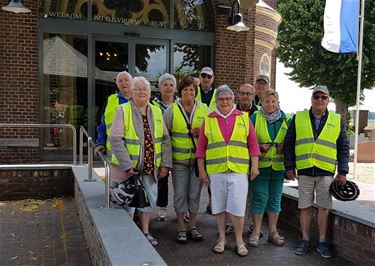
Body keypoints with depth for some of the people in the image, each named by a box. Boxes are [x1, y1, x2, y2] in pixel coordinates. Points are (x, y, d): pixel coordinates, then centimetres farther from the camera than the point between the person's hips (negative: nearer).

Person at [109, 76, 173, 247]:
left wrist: (165, 163, 1)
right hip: (128, 167, -4)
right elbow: (115, 139, -14)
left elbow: (165, 139, 8)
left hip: (150, 168, 4)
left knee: (149, 200, 13)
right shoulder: (123, 111, -6)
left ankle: (145, 232, 30)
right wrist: (127, 165, -20)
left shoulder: (156, 112, 8)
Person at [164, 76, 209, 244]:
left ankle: (193, 227, 23)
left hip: (198, 158, 1)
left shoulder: (204, 109, 4)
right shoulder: (171, 110, 1)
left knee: (195, 194, 9)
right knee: (180, 194, 4)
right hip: (179, 159, -1)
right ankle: (181, 229, 17)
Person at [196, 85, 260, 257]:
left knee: (237, 207, 0)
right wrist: (201, 169, 3)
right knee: (219, 206, 10)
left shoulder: (244, 118, 6)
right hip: (215, 171, 1)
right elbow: (201, 148, 6)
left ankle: (239, 240, 18)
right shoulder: (209, 120, 6)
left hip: (239, 170, -1)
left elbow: (253, 145, 6)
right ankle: (222, 239, 26)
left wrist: (254, 166, 0)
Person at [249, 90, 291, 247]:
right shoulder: (254, 118, 0)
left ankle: (273, 232, 22)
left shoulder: (286, 120, 8)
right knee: (260, 197, -3)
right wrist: (259, 147, -14)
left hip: (279, 166, 3)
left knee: (275, 198, 10)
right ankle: (256, 232, 9)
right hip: (260, 165, -3)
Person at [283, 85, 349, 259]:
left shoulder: (337, 121, 7)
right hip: (304, 171, 0)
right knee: (305, 207, 7)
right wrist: (289, 167, -1)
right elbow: (288, 144, 5)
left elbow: (343, 148, 8)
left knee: (323, 207, 4)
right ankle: (305, 241, 18)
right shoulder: (298, 118, 5)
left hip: (326, 172, 0)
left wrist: (342, 171, 1)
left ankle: (322, 242, 17)